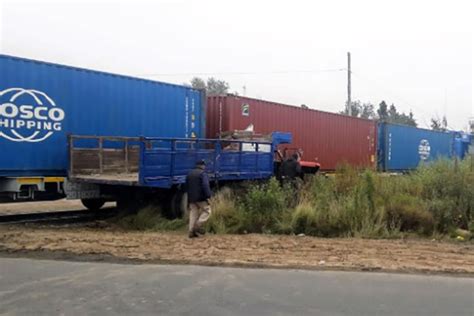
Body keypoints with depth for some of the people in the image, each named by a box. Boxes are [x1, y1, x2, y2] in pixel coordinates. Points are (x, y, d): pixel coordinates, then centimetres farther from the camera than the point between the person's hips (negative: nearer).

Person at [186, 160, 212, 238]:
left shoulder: (189, 174, 16)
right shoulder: (203, 173, -8)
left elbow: (187, 186, 22)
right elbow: (205, 186, -19)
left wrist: (189, 198, 28)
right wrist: (208, 196, -21)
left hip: (191, 198, 7)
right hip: (201, 198, -7)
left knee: (193, 214, 8)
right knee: (207, 211, 4)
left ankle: (191, 231, 2)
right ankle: (198, 226, -8)